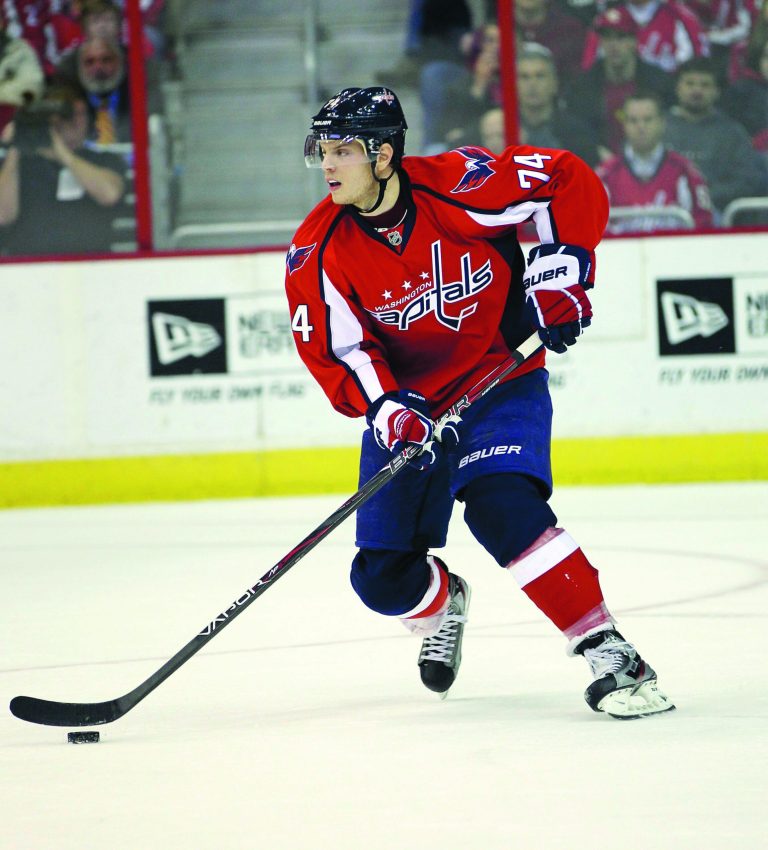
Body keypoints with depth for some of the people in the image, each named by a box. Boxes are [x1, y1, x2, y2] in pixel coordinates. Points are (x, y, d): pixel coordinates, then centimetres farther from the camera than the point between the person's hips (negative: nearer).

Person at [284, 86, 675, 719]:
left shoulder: (459, 187, -21)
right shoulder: (318, 254, -12)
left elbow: (569, 181, -12)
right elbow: (334, 351, -10)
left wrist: (559, 272, -17)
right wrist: (384, 406, -27)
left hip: (502, 381, -4)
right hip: (410, 403, 4)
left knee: (503, 507, -31)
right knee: (384, 577, 0)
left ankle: (608, 653, -26)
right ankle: (444, 607, 38)